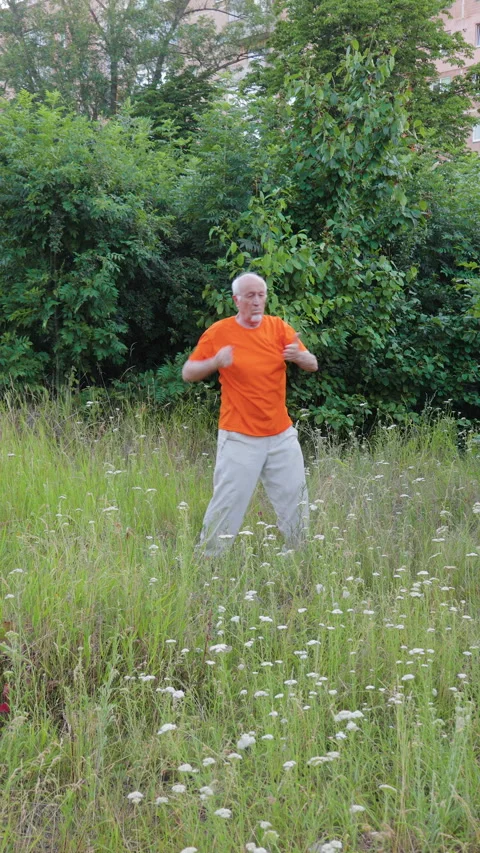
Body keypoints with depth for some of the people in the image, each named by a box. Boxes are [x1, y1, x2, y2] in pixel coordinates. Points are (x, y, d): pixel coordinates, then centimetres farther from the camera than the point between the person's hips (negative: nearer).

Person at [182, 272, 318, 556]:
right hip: (240, 438, -4)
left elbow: (313, 365, 0)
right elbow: (188, 373, -2)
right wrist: (215, 362, -22)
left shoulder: (279, 327, 2)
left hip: (281, 434, 4)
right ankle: (209, 558, 8)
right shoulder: (219, 332, -6)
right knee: (228, 504, -4)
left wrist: (299, 356, -23)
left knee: (296, 501, 11)